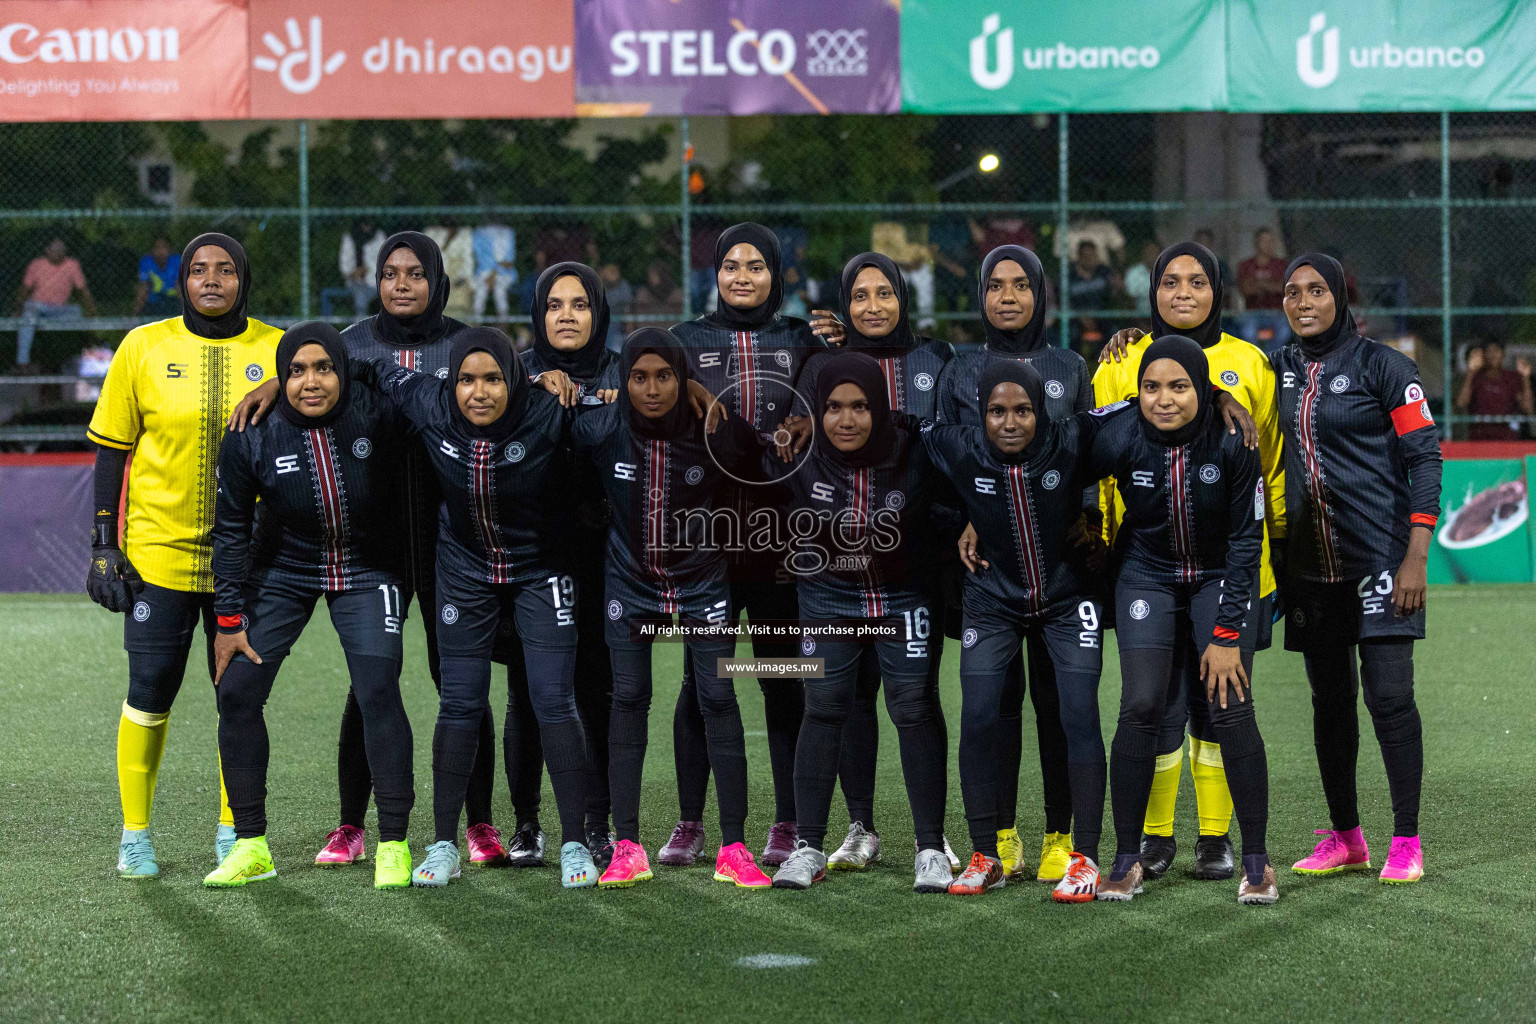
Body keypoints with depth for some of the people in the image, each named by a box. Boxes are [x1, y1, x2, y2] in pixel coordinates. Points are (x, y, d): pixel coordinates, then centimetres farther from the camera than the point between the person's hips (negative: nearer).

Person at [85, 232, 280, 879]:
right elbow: (111, 449, 3)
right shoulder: (144, 347, -1)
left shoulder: (276, 351, 2)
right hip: (160, 550, -1)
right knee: (150, 693, -1)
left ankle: (233, 832, 20)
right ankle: (135, 835, 13)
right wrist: (103, 544, -2)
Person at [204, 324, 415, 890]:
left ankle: (393, 843, -5)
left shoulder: (377, 416, -21)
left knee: (378, 691, -16)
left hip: (367, 570, -2)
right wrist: (229, 619, -6)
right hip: (282, 571, 2)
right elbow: (230, 529, -6)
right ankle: (250, 844, 6)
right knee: (236, 690, -6)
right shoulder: (252, 436, -16)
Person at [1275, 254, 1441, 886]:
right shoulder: (1279, 370, 11)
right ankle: (1345, 839, 18)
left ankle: (1406, 843, -2)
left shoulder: (1382, 366, -3)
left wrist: (1416, 556, -12)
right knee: (1330, 699, 8)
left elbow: (1425, 457, -6)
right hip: (1309, 563, 5)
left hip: (1378, 555, -5)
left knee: (1389, 695, -8)